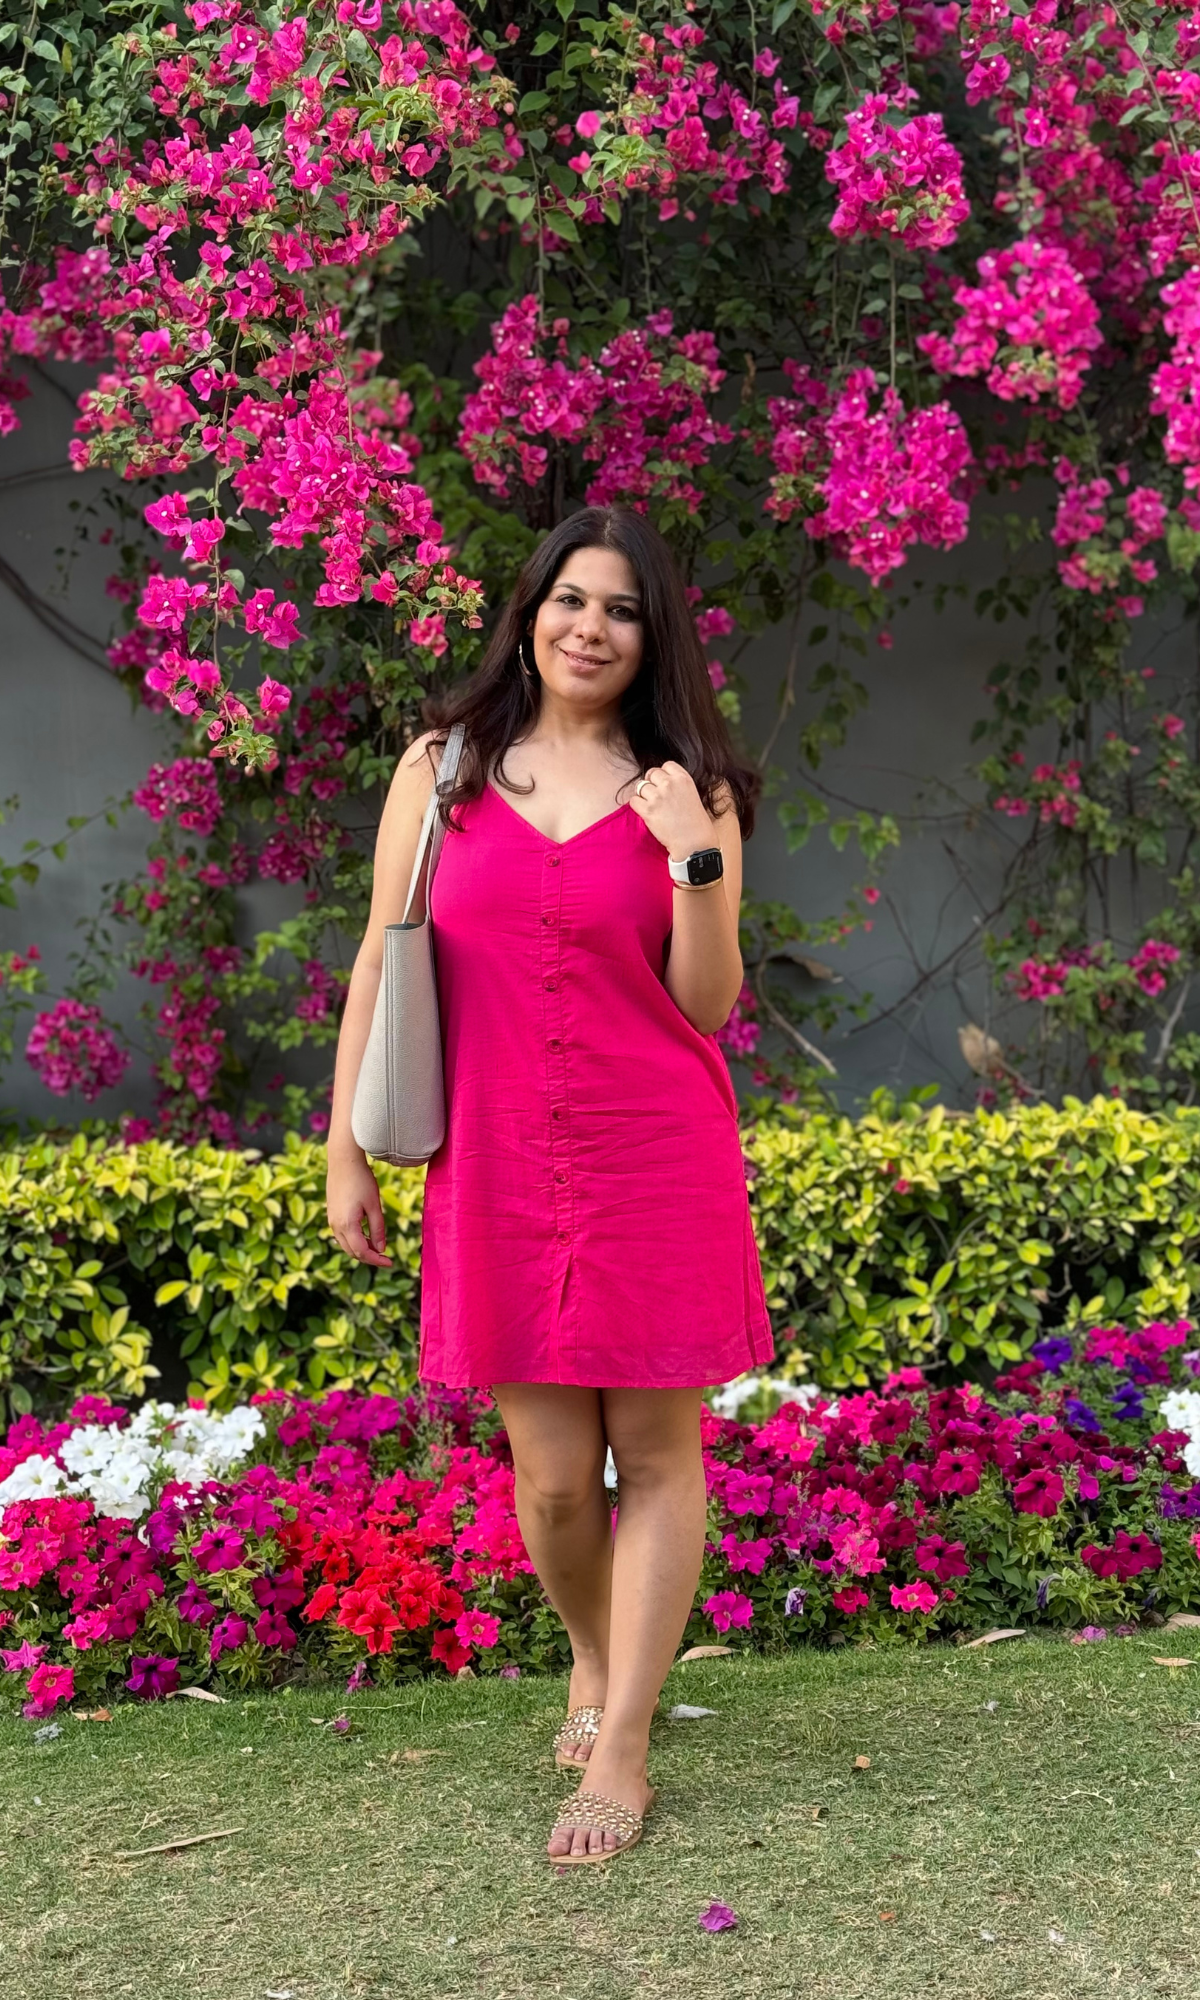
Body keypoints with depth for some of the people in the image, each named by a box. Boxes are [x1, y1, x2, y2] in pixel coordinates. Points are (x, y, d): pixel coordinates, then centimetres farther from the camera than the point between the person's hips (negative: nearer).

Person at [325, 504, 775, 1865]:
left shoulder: (688, 790, 6)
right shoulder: (442, 767, 7)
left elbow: (709, 1009, 2)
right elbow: (380, 965, 9)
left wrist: (696, 858, -13)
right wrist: (346, 1154, 6)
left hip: (661, 1165, 0)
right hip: (498, 1171, 1)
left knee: (655, 1447, 2)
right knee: (551, 1474, 4)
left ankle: (619, 1752, 12)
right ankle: (593, 1657, 34)